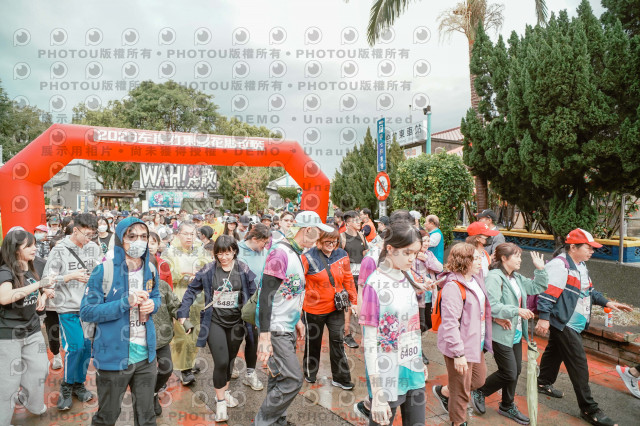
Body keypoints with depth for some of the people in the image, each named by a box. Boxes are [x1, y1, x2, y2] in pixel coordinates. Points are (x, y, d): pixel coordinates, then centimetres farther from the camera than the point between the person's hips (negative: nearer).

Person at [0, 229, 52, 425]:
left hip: (32, 330, 7)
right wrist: (39, 284, -34)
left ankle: (30, 401, 39)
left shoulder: (31, 270, 6)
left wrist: (44, 295, 0)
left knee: (40, 370, 12)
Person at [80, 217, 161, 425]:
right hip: (114, 356, -4)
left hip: (145, 355, 4)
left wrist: (152, 304, -7)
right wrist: (126, 302, -24)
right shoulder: (104, 271, -14)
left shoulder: (150, 270, 1)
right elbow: (86, 312, -14)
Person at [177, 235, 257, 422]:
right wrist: (183, 313, -5)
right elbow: (192, 290, 0)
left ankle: (224, 391, 41)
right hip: (215, 322, -2)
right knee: (221, 362, -8)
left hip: (236, 322, 2)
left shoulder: (244, 270, -6)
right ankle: (220, 401, 13)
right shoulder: (208, 270, -8)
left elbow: (253, 295, -2)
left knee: (230, 361, 16)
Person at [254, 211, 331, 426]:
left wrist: (297, 320, 23)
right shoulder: (280, 253, -20)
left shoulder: (295, 253, 9)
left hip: (288, 329, 9)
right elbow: (265, 295, -23)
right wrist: (264, 337, -24)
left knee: (280, 379, 17)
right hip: (275, 330, -9)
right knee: (293, 380, -6)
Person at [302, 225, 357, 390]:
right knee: (313, 341, 15)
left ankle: (340, 378, 20)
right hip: (314, 308, -2)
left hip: (336, 307, 3)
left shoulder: (342, 255, -2)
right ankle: (309, 372, 38)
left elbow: (348, 279, 7)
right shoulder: (309, 257, -14)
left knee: (337, 341, 7)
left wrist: (353, 301, 10)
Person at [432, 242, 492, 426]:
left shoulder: (476, 279, 4)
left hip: (476, 343, 9)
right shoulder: (453, 286, -26)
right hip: (460, 348, -9)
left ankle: (443, 391, 45)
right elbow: (450, 323, -27)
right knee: (461, 391, 10)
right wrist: (458, 353, -27)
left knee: (479, 379, 25)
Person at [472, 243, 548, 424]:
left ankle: (507, 406, 36)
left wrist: (540, 269, 8)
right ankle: (479, 392, 20)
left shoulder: (517, 278, 10)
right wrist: (517, 311, -27)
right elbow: (492, 306, -28)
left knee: (516, 371, 17)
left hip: (516, 333, 9)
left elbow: (537, 287, 19)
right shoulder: (494, 277, -20)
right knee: (509, 374, -3)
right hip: (500, 333, -9)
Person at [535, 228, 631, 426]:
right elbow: (547, 293, -25)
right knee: (578, 363, -6)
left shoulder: (580, 265, 13)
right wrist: (543, 318, -28)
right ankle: (589, 409, 3)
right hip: (563, 323, -10)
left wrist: (606, 302, 12)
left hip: (571, 324, 10)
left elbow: (589, 290, 23)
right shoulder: (559, 265, -21)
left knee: (555, 351, 23)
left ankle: (544, 383, 41)